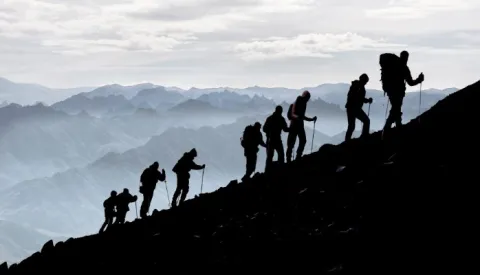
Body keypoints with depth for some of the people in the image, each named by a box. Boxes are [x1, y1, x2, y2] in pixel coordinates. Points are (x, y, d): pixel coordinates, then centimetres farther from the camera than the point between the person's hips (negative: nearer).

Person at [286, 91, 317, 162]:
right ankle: (288, 158, -3)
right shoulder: (296, 103, -12)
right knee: (291, 142, -7)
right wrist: (297, 117, -41)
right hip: (294, 124, -8)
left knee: (303, 141, 7)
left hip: (300, 125, 8)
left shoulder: (303, 104, 13)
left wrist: (311, 119, 21)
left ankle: (298, 157, 17)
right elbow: (292, 115, -22)